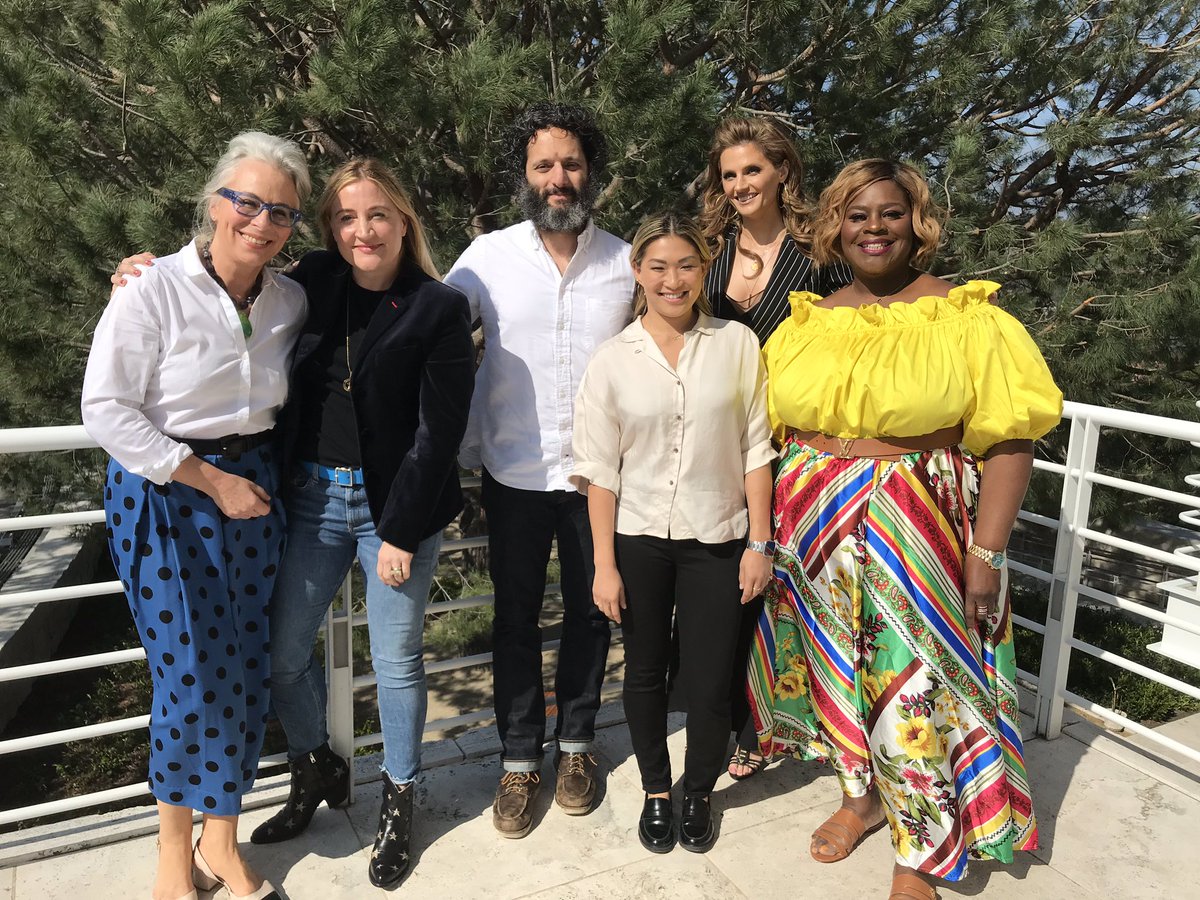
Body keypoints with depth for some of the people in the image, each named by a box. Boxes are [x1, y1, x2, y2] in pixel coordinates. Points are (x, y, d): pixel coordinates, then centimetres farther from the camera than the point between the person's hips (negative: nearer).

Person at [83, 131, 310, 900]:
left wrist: (258, 469, 5)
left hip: (255, 489, 5)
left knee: (247, 671, 8)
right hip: (165, 496, -4)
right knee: (192, 676, -3)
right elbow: (107, 409, -13)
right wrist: (211, 480, -13)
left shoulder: (291, 301, 2)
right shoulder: (152, 291, -13)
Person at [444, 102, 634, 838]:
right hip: (515, 474, 0)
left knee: (590, 612, 13)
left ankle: (576, 743, 34)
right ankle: (520, 758, 28)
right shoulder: (489, 256, -3)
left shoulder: (626, 262, -1)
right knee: (516, 618, 10)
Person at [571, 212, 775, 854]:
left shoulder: (737, 344, -1)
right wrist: (604, 564, -4)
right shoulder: (612, 360, -2)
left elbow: (756, 449, 0)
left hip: (717, 538, 0)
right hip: (638, 538, 1)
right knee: (645, 672, 14)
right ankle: (656, 790, 38)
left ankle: (700, 794, 33)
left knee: (709, 681, 5)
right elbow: (600, 469, -2)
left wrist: (759, 542, -3)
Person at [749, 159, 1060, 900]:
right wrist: (768, 529, 3)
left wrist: (987, 551, -15)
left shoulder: (965, 318, -6)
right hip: (816, 531, 4)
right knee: (837, 667, 16)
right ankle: (863, 795, 42)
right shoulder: (809, 323, 6)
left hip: (919, 531, -4)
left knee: (917, 682, 6)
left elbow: (1009, 439, -10)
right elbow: (770, 429, 8)